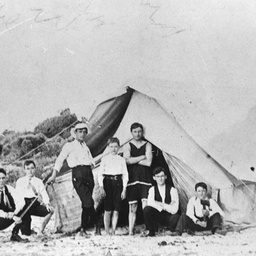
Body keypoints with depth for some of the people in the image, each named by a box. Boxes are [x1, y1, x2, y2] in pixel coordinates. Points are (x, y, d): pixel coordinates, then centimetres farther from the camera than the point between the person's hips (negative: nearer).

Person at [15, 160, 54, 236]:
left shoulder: (38, 181, 16)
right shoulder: (20, 181, 13)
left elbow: (44, 194, 2)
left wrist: (47, 203, -16)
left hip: (36, 204, 2)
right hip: (24, 205, -2)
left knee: (50, 210, -28)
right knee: (26, 234, -13)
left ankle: (40, 231, -10)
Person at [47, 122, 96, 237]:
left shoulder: (85, 146, 25)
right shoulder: (69, 146, 8)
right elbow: (60, 160, 1)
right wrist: (54, 175, -8)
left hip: (89, 174, 5)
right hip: (78, 174, -5)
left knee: (86, 204, 3)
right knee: (88, 202, -16)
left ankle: (83, 229, 9)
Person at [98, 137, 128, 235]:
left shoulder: (121, 160, 7)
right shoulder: (104, 159, 4)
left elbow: (125, 175, 6)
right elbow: (100, 174, 3)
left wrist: (124, 189, 1)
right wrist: (101, 187, -6)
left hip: (118, 182, 1)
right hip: (107, 182, -1)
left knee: (116, 210, 0)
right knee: (108, 210, -2)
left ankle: (113, 230, 8)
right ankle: (107, 231, 5)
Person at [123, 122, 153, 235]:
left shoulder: (147, 145, 6)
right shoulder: (127, 146, 8)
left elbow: (148, 163, -7)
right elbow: (128, 160, -11)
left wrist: (133, 160, -5)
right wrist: (143, 156, -6)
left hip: (145, 179, -1)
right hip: (132, 179, 1)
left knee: (146, 206, -10)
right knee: (132, 207, 4)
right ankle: (130, 232, 8)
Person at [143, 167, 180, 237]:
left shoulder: (172, 190, -7)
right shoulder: (152, 189, 1)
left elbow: (174, 210, -16)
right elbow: (150, 203, -17)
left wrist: (160, 204, -15)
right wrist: (167, 206, -18)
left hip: (170, 217, -2)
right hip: (158, 217, 2)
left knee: (176, 218, -37)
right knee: (147, 209, -26)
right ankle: (151, 232, -7)